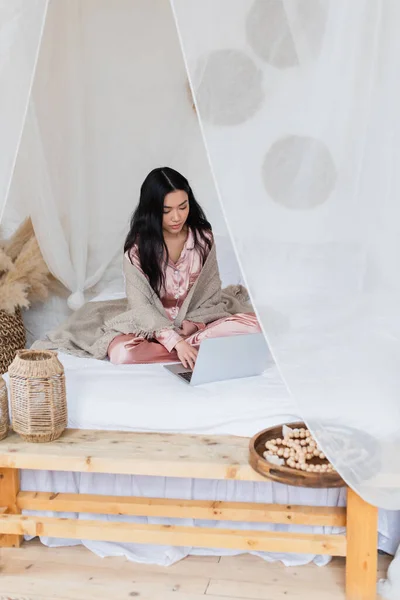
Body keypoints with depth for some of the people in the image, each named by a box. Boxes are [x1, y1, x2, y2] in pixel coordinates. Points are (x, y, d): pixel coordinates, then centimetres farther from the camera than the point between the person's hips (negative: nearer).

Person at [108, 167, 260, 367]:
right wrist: (175, 341, -29)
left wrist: (194, 323, -15)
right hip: (155, 327, -2)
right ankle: (200, 349, -22)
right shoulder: (138, 246, -13)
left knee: (252, 325, -23)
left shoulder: (202, 235, -4)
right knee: (121, 353, -35)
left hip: (197, 322, 2)